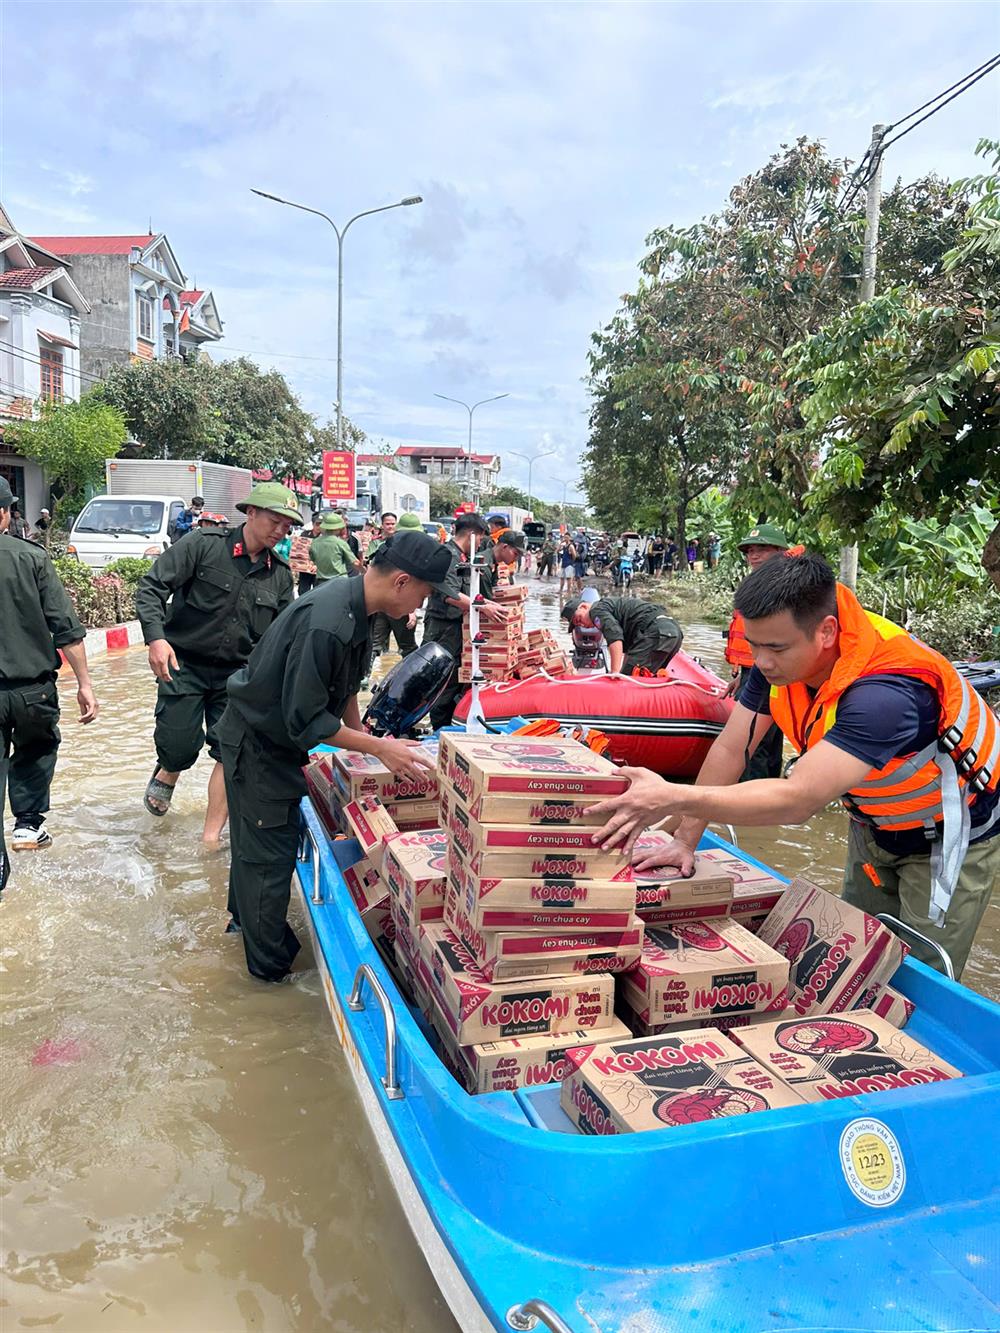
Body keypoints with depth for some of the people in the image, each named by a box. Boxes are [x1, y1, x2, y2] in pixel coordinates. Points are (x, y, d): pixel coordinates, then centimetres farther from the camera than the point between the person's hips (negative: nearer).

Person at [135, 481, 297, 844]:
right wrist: (155, 636, -25)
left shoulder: (280, 574, 4)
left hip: (238, 673, 4)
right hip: (184, 664, -4)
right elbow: (152, 587, -12)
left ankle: (211, 836, 13)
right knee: (180, 747, -4)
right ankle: (166, 775, 36)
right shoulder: (203, 545, -10)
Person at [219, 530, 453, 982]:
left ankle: (245, 917, 47)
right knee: (270, 850, 2)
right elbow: (306, 720, -31)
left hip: (279, 737, 9)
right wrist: (379, 748, -28)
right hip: (256, 742, -9)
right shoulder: (325, 625, -36)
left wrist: (364, 736, 4)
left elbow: (344, 687, 9)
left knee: (257, 838, 25)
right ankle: (271, 965, 18)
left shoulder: (352, 603, -5)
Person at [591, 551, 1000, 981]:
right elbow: (730, 748, -13)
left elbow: (797, 800, -48)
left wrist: (674, 798, -52)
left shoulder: (886, 691, -42)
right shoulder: (784, 652, -19)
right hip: (876, 824, 7)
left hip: (950, 834, -6)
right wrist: (684, 840, -16)